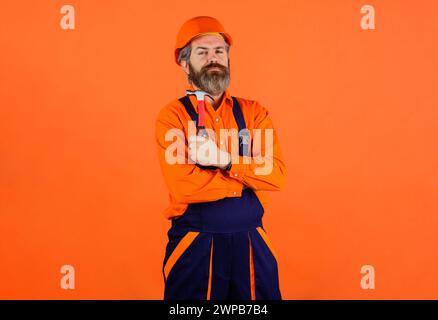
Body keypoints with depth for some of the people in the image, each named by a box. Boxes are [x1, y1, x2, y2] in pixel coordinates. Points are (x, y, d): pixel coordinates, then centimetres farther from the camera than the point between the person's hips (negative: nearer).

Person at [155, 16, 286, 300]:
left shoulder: (253, 112, 3)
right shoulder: (172, 116, -6)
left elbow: (276, 175, -8)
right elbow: (183, 186, -19)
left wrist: (224, 160, -20)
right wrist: (249, 176, -11)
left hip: (251, 243, 3)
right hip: (194, 245, -3)